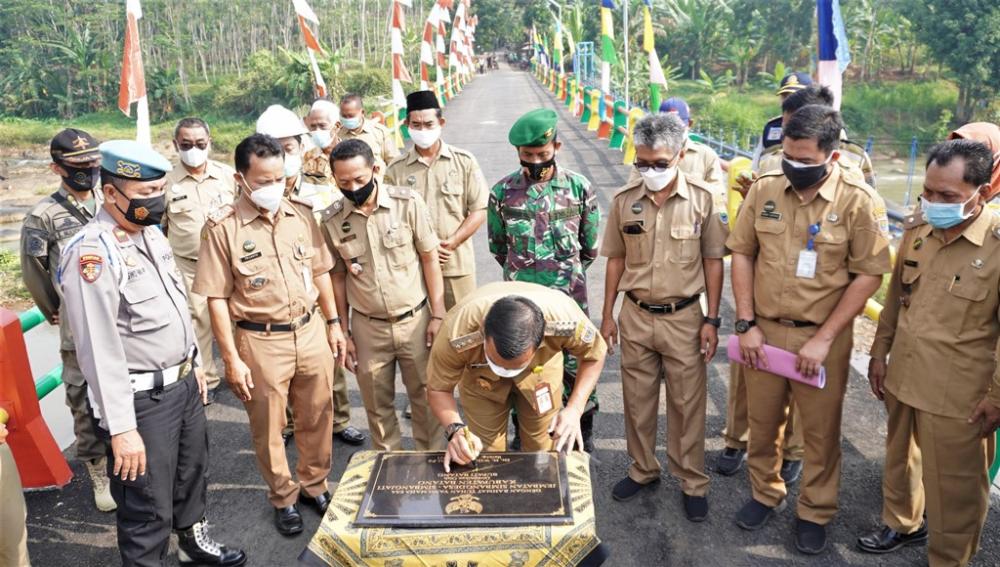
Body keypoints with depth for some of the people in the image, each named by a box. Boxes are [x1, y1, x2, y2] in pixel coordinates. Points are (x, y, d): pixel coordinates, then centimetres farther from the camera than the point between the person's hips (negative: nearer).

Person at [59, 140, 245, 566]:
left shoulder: (151, 234, 6)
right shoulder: (92, 254, -22)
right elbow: (98, 349, -24)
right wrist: (121, 429, -24)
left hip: (183, 383, 9)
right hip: (141, 399, -9)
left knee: (192, 474, 27)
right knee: (149, 509, 4)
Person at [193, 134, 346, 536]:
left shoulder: (301, 213, 0)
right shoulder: (223, 228, -12)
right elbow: (217, 298, -10)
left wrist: (333, 323, 10)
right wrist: (231, 359, -11)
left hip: (311, 331, 4)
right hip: (261, 342, -3)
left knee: (317, 416, 17)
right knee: (268, 428, 13)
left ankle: (314, 485, 39)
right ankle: (283, 498, 35)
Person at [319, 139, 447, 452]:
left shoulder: (408, 202, -10)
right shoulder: (331, 220, -4)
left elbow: (429, 259, -4)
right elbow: (338, 276, 5)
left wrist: (437, 315, -5)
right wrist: (344, 332, 6)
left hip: (415, 320, -1)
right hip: (367, 327, 2)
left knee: (426, 397, 9)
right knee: (377, 405, 13)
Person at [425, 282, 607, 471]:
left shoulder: (564, 319, -40)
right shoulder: (456, 335, -41)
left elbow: (595, 354, -18)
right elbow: (438, 389, -23)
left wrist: (574, 408, -30)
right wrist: (455, 428, -42)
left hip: (541, 368, 1)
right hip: (478, 375, -1)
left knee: (542, 449, 9)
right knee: (487, 451, 1)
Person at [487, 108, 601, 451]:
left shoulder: (579, 188, -3)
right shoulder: (503, 191, -2)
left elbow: (590, 246, 8)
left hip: (569, 295, 0)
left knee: (575, 364, 8)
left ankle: (583, 432, 27)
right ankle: (523, 432, 30)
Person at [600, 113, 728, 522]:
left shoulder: (703, 199, -8)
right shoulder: (624, 199, -2)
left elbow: (713, 261, -2)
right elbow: (615, 259, 6)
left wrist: (712, 320, -4)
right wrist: (607, 315, 7)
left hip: (683, 318, -2)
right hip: (635, 316, 3)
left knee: (688, 404, 8)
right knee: (637, 400, 15)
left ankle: (693, 483, 24)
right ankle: (643, 470, 34)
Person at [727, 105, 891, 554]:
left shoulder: (859, 200, -12)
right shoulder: (765, 189, -3)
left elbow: (869, 275, -10)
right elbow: (742, 254, 3)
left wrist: (823, 339, -14)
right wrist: (746, 324, -2)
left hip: (821, 336, -2)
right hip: (763, 330, 3)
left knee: (820, 432, 12)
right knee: (763, 422, 17)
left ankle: (815, 513, 33)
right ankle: (765, 493, 40)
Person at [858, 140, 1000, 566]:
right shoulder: (916, 229, 0)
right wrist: (880, 353, 12)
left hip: (957, 394, -5)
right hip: (902, 376, 6)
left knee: (953, 487, 10)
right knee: (899, 459, 24)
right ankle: (902, 523, 47)